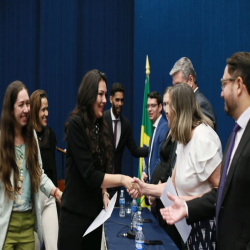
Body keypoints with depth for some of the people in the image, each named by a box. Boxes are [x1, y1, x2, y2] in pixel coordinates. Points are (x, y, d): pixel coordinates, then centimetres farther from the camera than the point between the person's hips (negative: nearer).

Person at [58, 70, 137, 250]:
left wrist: (104, 192, -2)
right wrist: (122, 179, -24)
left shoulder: (100, 125, 8)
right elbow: (89, 174, -19)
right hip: (76, 212, -7)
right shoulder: (76, 124, -14)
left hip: (95, 210, 7)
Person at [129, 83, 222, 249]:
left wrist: (191, 200, -22)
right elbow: (174, 186, 6)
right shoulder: (183, 139, 8)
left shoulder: (202, 137, -21)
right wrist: (146, 188, -4)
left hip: (208, 225, -8)